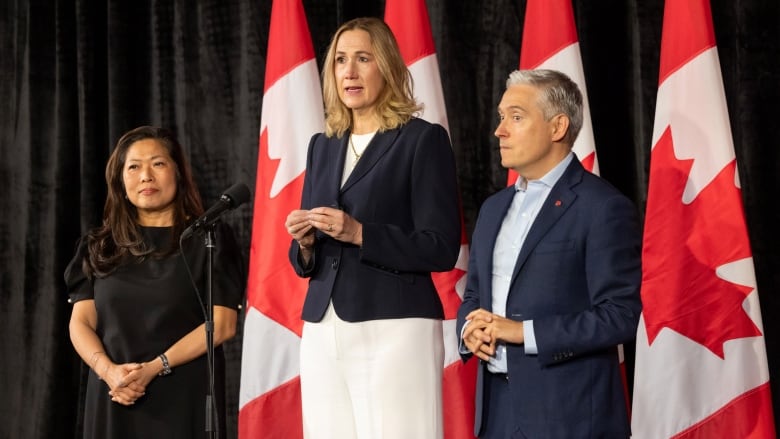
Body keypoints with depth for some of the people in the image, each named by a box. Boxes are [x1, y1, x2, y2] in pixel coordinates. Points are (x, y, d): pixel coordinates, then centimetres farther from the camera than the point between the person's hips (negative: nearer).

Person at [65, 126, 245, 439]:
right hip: (114, 400, 3)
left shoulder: (209, 239, 1)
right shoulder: (99, 246, 11)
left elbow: (222, 324, -7)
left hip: (184, 397, -3)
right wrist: (108, 370, -15)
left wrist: (154, 368, -17)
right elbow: (81, 323, 5)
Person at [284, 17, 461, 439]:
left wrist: (359, 234, -18)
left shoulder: (423, 139, -2)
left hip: (394, 328, -5)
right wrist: (304, 243, -4)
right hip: (323, 330, 5)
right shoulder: (322, 146, 16)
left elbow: (441, 248, -8)